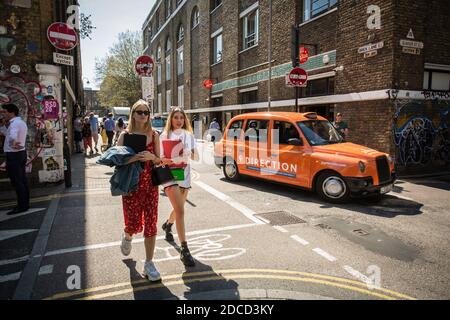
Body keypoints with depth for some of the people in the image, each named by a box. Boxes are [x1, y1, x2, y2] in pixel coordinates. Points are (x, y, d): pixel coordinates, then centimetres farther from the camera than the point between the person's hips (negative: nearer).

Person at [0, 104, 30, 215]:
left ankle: (22, 206, 0)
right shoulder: (21, 122, 14)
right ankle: (25, 204, 20)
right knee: (22, 180, 13)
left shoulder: (15, 123, -18)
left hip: (13, 155, -10)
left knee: (16, 181, -5)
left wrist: (13, 145, -21)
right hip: (21, 153, 10)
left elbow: (12, 137, -38)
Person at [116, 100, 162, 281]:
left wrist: (151, 157, -14)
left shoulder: (154, 135, 4)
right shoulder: (125, 135, -2)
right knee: (134, 224, 4)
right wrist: (133, 158, -22)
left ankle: (149, 263, 18)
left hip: (150, 183, 2)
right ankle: (127, 236, 43)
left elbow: (159, 160, 7)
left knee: (150, 225, 2)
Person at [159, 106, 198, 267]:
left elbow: (196, 157, 7)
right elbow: (160, 158, -5)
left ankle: (167, 225, 53)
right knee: (180, 210, -16)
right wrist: (170, 160, -23)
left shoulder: (189, 136, 7)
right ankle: (184, 249, -12)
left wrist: (192, 153, -14)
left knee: (178, 209, 20)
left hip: (185, 176, 5)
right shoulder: (165, 136, -4)